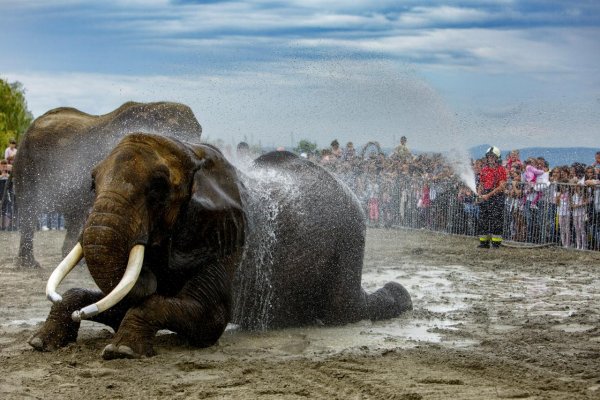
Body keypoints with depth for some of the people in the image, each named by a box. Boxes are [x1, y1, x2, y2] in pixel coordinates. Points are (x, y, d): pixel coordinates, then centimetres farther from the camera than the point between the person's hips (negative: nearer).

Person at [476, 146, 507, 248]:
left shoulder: (501, 170, -3)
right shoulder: (484, 169, 15)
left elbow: (502, 187, -10)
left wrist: (489, 195, -15)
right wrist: (479, 194, 0)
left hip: (497, 197, -6)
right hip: (484, 197, 6)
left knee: (496, 220, -7)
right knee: (483, 220, 4)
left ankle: (496, 242, -4)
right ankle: (484, 242, 10)